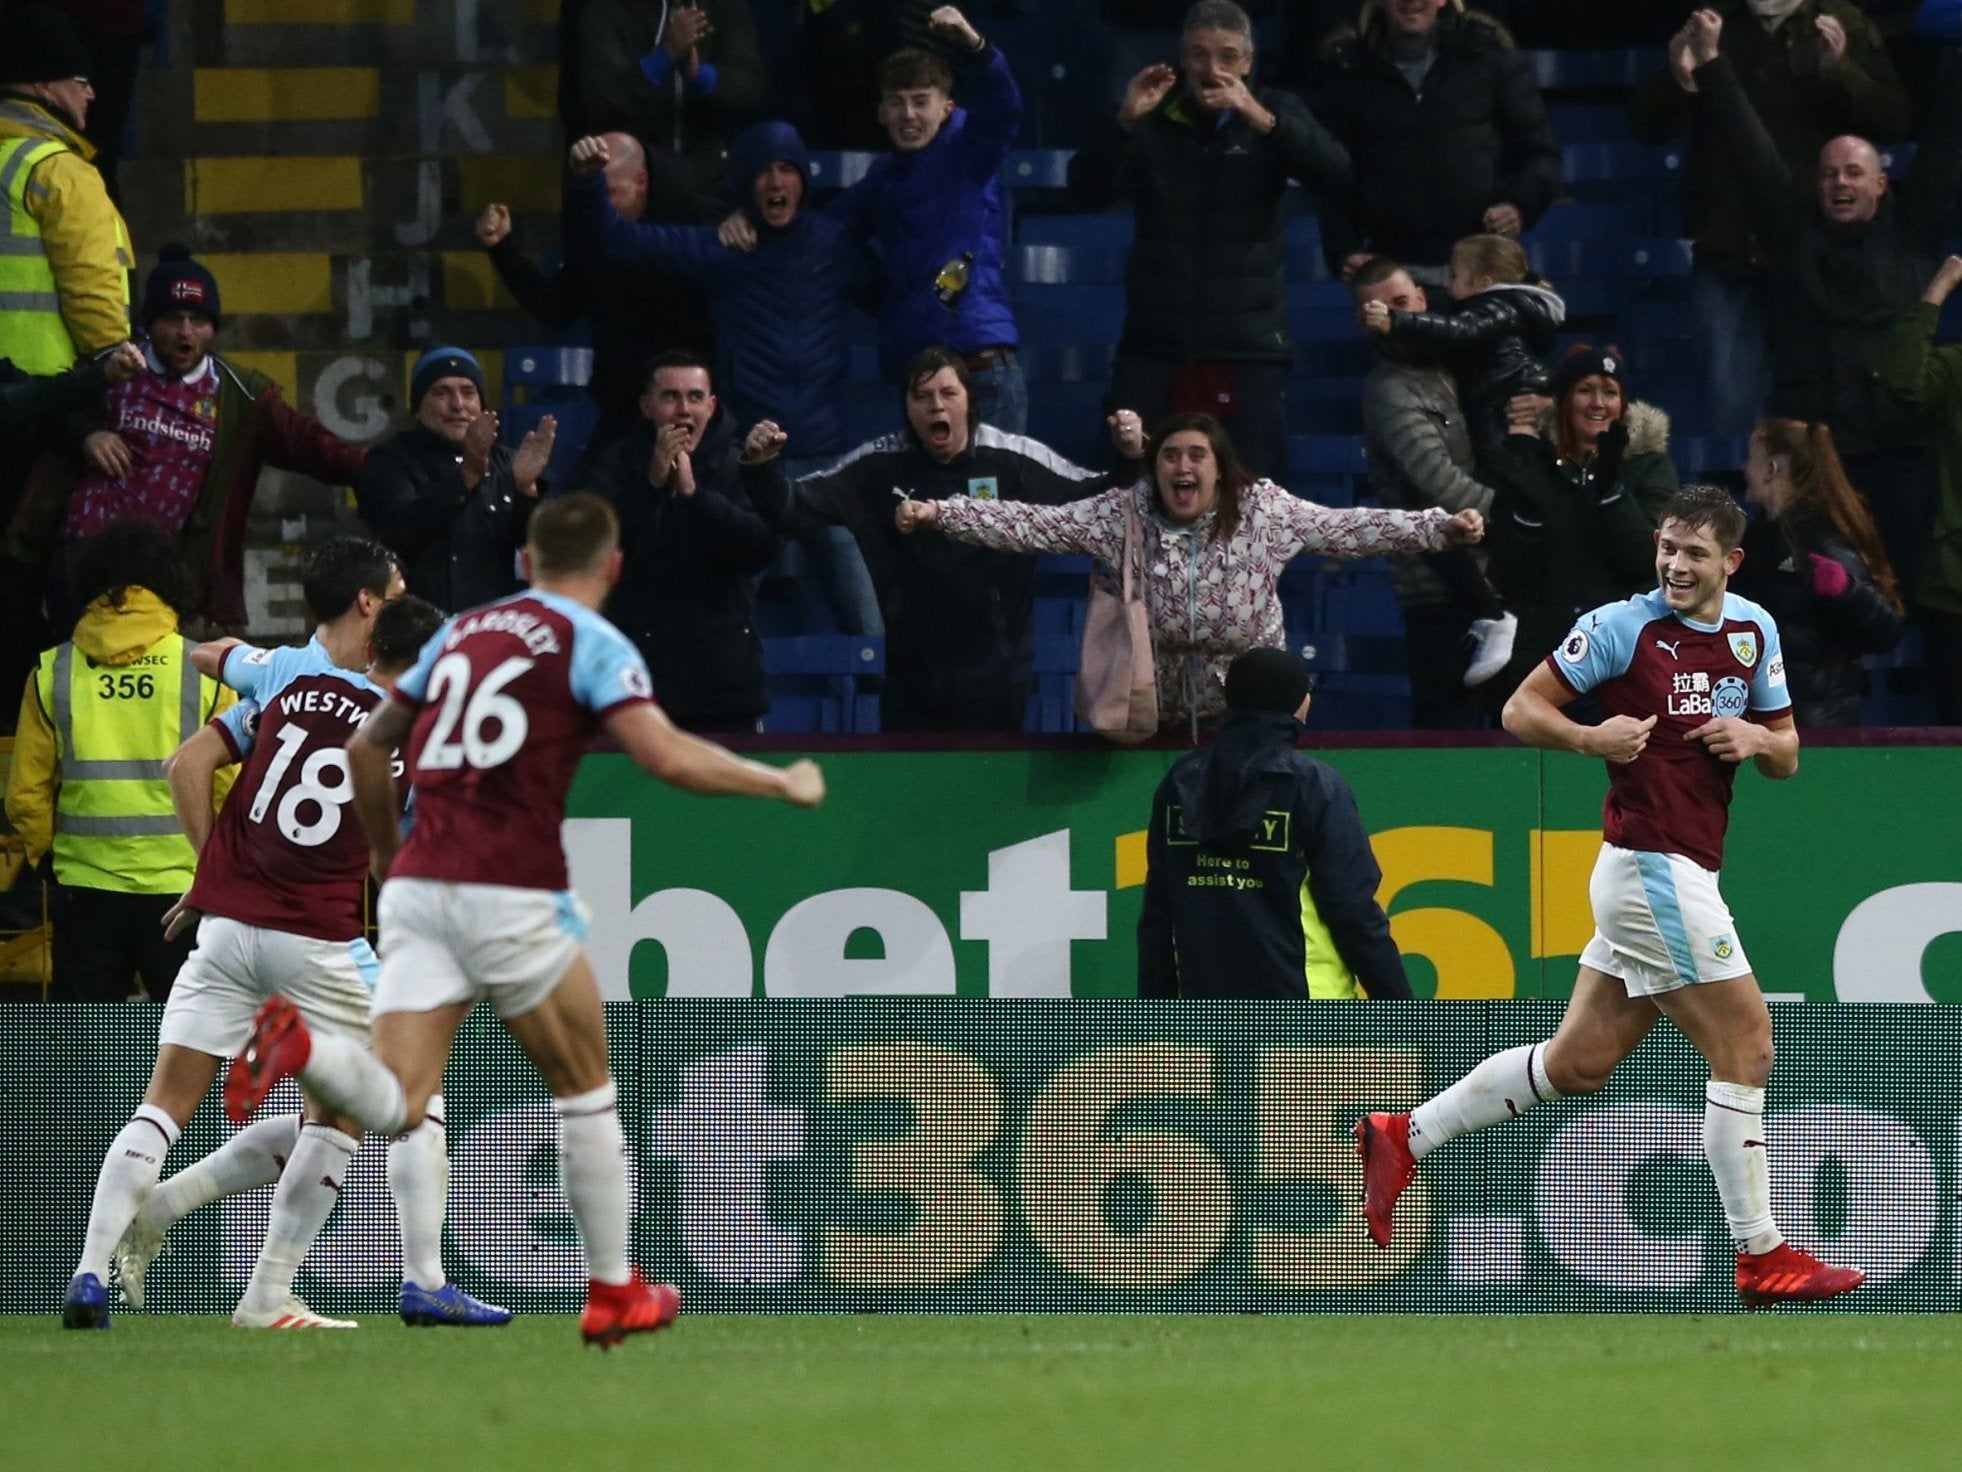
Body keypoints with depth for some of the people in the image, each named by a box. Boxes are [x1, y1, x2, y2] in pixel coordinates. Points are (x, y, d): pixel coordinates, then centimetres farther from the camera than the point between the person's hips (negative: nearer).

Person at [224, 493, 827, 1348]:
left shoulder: (462, 632, 19)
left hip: (417, 887, 4)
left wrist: (386, 854, 35)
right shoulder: (591, 644, 0)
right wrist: (783, 784, 1)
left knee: (393, 1107, -5)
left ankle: (296, 1045, -33)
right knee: (585, 1091, 15)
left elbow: (367, 746, 24)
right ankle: (613, 1293, 21)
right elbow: (669, 759, -13)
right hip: (512, 894, -4)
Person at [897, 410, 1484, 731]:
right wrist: (939, 514, -18)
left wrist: (1441, 527, -19)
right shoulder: (1121, 515, -6)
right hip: (1152, 715, 0)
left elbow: (1348, 529, -10)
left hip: (1243, 711, 0)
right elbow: (1033, 525, -9)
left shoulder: (1264, 512, -7)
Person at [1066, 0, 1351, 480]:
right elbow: (1088, 188, -1)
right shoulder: (1155, 120, 9)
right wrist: (1125, 121, -18)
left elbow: (1336, 172, -10)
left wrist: (1262, 120, -24)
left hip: (1250, 349, -1)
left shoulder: (1275, 113, 7)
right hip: (1156, 345, 1)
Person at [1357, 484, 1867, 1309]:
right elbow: (1521, 710, -4)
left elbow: (1785, 755, 18)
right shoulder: (1622, 628, -8)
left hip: (1681, 878, 8)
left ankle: (1403, 1140, 21)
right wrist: (1591, 739, -22)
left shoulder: (1754, 630, 12)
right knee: (1745, 1049, -8)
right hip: (1651, 868, -8)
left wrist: (1757, 738, -5)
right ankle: (1762, 1259, -2)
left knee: (1577, 1063, 11)